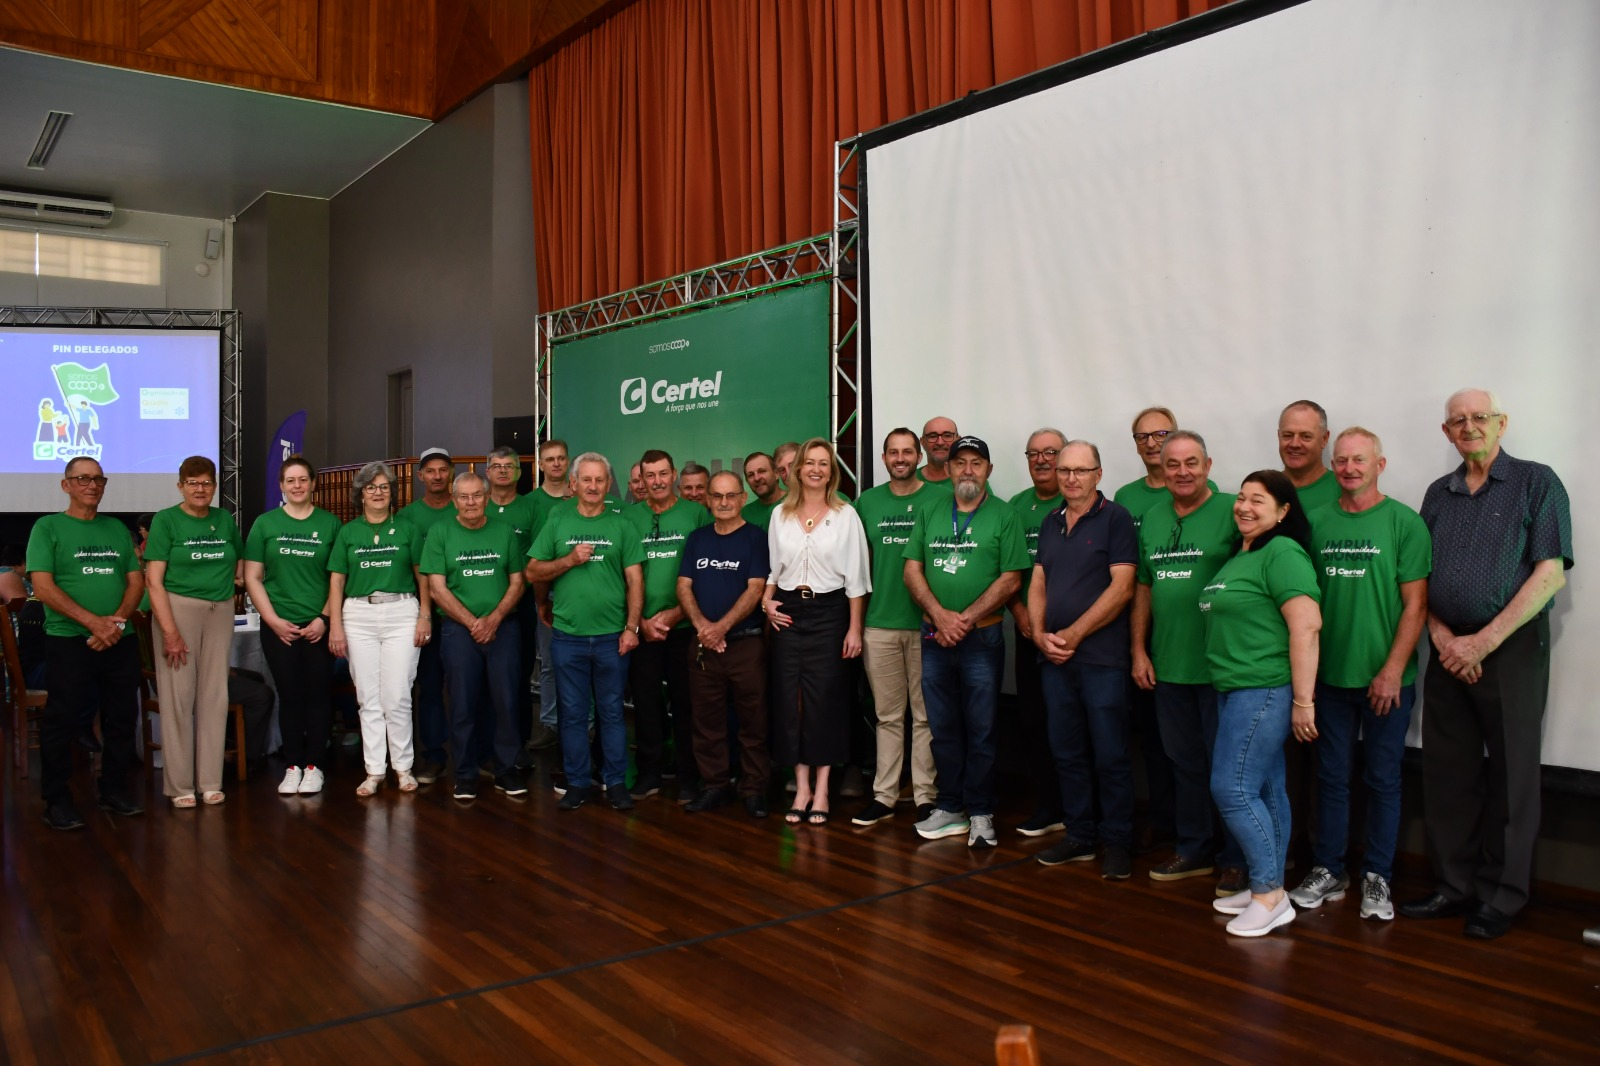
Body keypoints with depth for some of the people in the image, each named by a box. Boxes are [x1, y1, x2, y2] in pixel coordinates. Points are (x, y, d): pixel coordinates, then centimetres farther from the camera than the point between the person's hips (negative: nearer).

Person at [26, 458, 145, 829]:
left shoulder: (117, 529, 13)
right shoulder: (48, 527, 1)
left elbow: (136, 581, 10)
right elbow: (43, 586, -9)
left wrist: (118, 621, -8)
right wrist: (94, 622, -17)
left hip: (119, 642, 4)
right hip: (68, 641, -4)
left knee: (122, 718, 8)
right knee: (61, 720, -1)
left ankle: (114, 790, 20)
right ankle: (57, 800, 9)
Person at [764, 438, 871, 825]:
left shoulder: (845, 515, -1)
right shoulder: (780, 515, 7)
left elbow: (855, 577, -2)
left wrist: (854, 628, -6)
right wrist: (767, 600, -3)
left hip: (828, 612, -3)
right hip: (787, 613, 3)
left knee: (825, 699, -1)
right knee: (790, 698, 2)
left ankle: (821, 790, 9)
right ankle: (801, 787, 13)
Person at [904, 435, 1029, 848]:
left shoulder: (1004, 516, -1)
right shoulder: (929, 513, 10)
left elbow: (1011, 580, -7)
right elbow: (912, 571, 5)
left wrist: (966, 619, -13)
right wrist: (940, 614, -10)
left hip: (982, 639, -3)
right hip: (934, 638, 4)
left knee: (980, 731, 3)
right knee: (943, 728, 11)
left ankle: (980, 814, 15)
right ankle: (950, 807, 22)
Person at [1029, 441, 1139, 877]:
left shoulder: (1115, 518, -5)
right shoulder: (1051, 523, 14)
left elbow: (1121, 588, -12)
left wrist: (1072, 635, -13)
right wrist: (1040, 634, -2)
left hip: (1101, 657, -6)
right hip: (1054, 658, 6)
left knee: (1110, 755, 0)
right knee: (1066, 752, 12)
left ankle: (1118, 843, 11)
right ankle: (1079, 837, 23)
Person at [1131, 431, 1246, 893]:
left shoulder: (1232, 513, -8)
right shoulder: (1152, 519, 11)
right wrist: (1138, 651, 10)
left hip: (1219, 665, -6)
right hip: (1168, 665, 6)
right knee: (1184, 762, 16)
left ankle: (1236, 860, 19)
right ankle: (1195, 850, 31)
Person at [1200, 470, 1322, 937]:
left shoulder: (1282, 553, -13)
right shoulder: (1239, 556, 16)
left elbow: (1306, 626, -20)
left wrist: (1303, 700, -21)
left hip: (1264, 691, -9)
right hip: (1234, 690, 9)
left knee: (1232, 788, -9)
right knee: (1266, 790, 13)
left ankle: (1269, 894, 3)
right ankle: (1269, 890, 21)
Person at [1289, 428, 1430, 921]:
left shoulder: (1404, 523, -5)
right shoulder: (1316, 522, 5)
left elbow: (1415, 605, -7)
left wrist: (1393, 670, -13)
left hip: (1385, 679, -3)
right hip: (1329, 675, 3)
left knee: (1383, 779, 8)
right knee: (1332, 776, 11)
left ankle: (1377, 878, 21)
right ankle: (1328, 871, 23)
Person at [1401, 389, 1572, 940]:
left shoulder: (1537, 483, -2)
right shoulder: (1438, 494, 12)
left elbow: (1550, 573, -10)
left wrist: (1484, 641, -14)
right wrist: (1441, 636, -6)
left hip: (1511, 648, -4)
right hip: (1448, 651, 5)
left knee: (1510, 778, 3)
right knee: (1448, 774, 9)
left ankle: (1501, 897, 16)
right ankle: (1454, 886, 21)